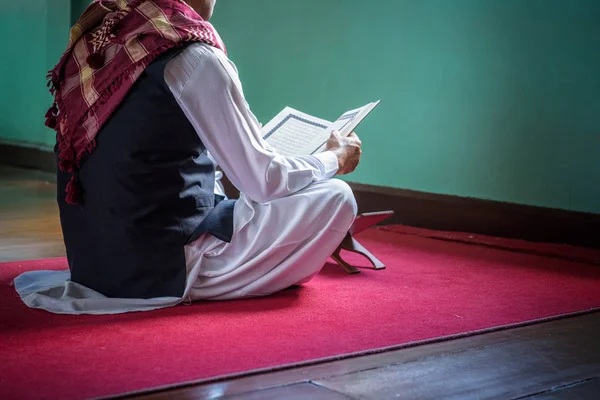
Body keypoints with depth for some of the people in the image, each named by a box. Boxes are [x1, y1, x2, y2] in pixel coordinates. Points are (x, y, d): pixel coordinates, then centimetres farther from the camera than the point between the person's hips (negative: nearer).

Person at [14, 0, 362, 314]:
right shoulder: (192, 57, -17)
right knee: (335, 198, -2)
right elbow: (264, 181, -12)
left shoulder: (94, 40, 5)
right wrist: (335, 159, 8)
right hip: (165, 267, -8)